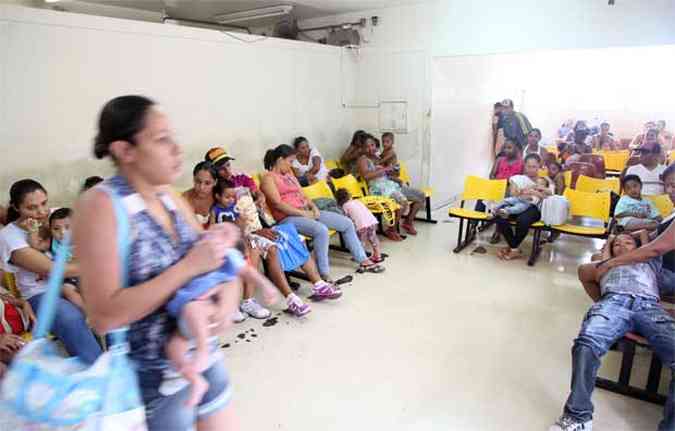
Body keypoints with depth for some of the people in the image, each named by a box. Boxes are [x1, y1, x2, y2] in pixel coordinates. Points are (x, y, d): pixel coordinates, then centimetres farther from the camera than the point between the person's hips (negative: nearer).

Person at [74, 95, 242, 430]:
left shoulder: (173, 200, 1)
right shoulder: (101, 205, -19)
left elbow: (222, 266, 5)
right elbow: (104, 316, -25)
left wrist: (227, 298, -17)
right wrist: (190, 266, -26)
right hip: (154, 380, -6)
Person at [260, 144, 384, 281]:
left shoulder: (289, 174, 22)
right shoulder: (269, 178, -4)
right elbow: (277, 204, -15)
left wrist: (313, 207, 0)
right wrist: (303, 213, -17)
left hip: (306, 212, 9)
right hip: (288, 218, -9)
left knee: (347, 223, 2)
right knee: (321, 230, -37)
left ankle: (363, 261, 12)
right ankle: (324, 276, -29)